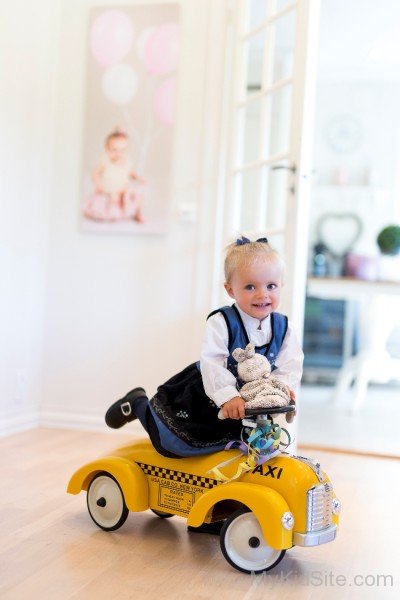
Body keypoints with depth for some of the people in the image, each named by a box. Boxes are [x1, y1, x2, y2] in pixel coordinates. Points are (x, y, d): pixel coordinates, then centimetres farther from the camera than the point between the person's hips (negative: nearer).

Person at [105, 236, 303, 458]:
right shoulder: (220, 323, -21)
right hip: (209, 395, -5)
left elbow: (290, 365, -11)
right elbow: (212, 364, -29)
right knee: (171, 442, -10)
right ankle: (138, 403, 17)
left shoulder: (283, 328, -6)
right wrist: (228, 396, -40)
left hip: (250, 403, 5)